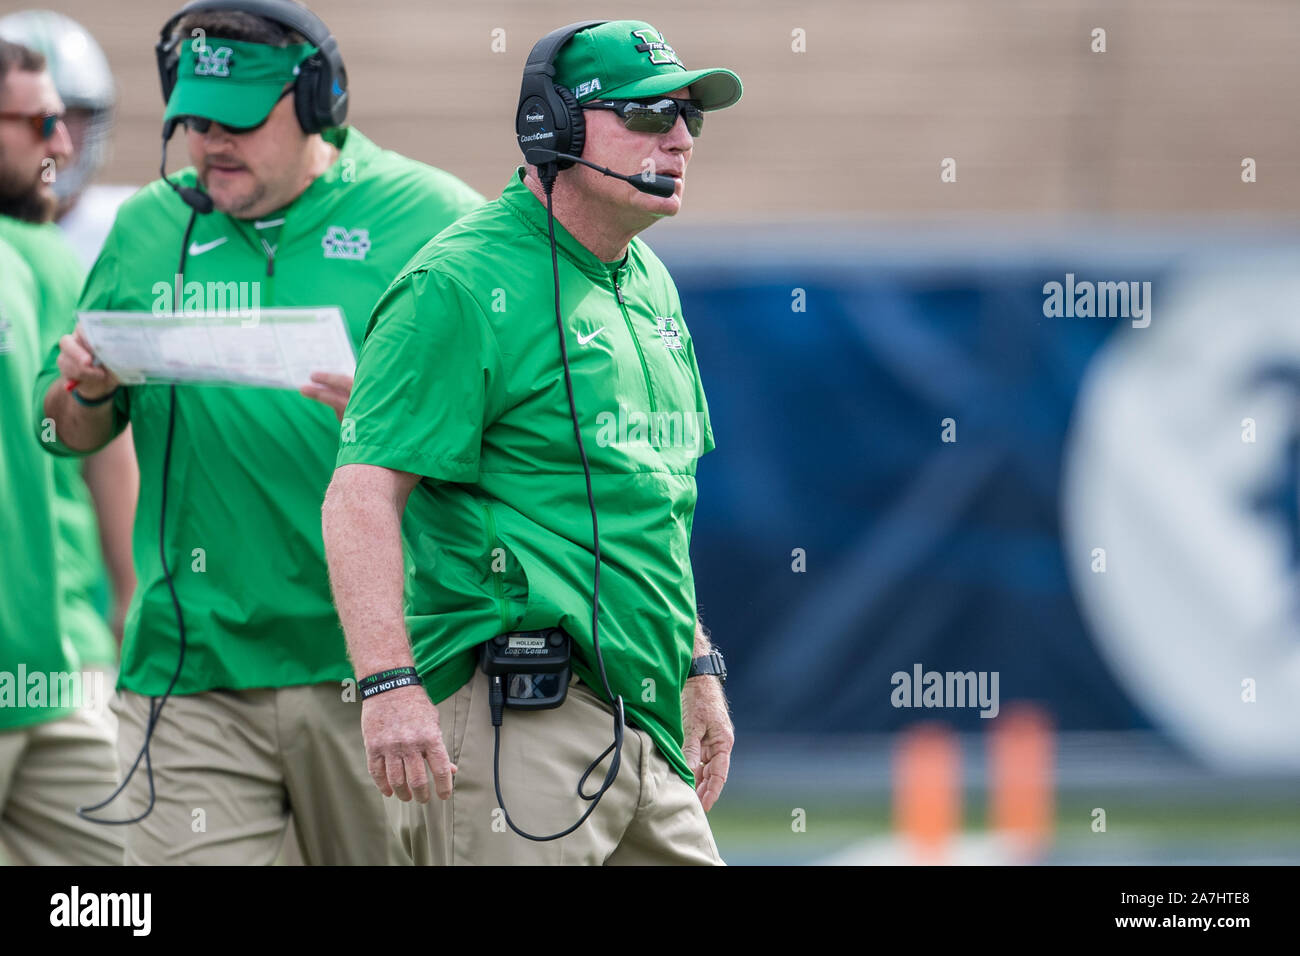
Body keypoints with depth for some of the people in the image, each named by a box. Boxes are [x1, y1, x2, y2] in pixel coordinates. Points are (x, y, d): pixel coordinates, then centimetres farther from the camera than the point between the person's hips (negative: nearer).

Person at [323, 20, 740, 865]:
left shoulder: (649, 286, 18)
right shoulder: (464, 286, -11)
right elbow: (362, 493, -17)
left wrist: (699, 668, 26)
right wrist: (389, 685, -26)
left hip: (638, 717, 9)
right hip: (513, 720, -9)